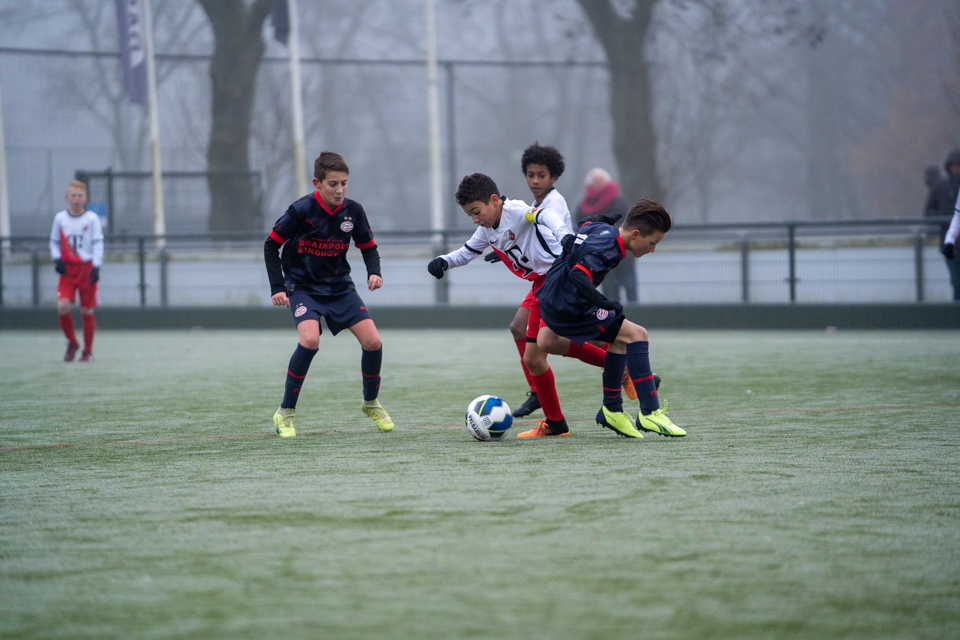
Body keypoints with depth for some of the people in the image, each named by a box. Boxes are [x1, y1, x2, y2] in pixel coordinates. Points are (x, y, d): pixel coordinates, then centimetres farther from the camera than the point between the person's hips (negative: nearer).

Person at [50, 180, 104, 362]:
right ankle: (72, 342, 8)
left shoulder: (92, 218, -2)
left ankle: (88, 351, 16)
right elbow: (54, 242, 14)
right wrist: (56, 259, -3)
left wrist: (96, 267, -13)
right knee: (62, 306, -15)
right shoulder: (60, 218, 5)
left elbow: (98, 244, -3)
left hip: (87, 268, -2)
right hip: (67, 268, 2)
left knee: (87, 311, 2)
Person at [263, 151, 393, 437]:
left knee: (372, 341, -10)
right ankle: (285, 413, -13)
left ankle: (371, 403, 17)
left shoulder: (353, 211, -6)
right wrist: (277, 288, -12)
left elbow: (368, 247, 9)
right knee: (310, 339, -29)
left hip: (339, 285, 4)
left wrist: (374, 273, -11)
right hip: (303, 287, -4)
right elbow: (271, 245, -7)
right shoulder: (301, 210, -17)